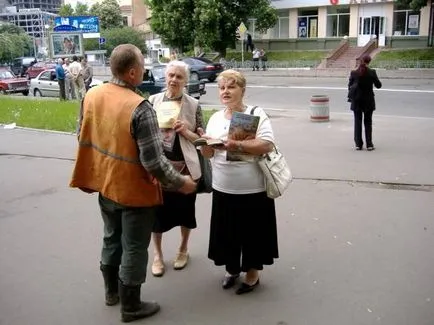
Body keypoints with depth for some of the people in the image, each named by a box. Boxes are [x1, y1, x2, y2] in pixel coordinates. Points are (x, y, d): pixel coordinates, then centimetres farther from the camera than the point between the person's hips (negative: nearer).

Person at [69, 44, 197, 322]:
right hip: (135, 191, -7)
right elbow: (153, 162, -26)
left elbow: (84, 140, 7)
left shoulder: (91, 96, -4)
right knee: (133, 248, 10)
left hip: (105, 185, 7)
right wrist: (181, 183, -12)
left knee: (111, 239, 24)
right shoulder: (140, 107, -27)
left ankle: (111, 291, 43)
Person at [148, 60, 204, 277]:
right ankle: (158, 255, 30)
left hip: (185, 167, -1)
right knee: (157, 210, 10)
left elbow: (201, 138, 0)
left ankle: (183, 249, 38)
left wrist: (186, 132, -18)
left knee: (185, 210, 14)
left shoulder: (193, 105, -4)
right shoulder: (153, 101, 0)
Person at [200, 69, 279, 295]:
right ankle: (232, 268, 37)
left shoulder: (256, 114, -7)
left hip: (253, 189, -4)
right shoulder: (215, 118, 8)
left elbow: (267, 145, -18)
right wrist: (205, 143, -15)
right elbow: (208, 154, 6)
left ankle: (252, 273, 29)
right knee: (227, 231, 15)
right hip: (223, 189, 5)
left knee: (252, 232, 9)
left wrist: (239, 145, -29)